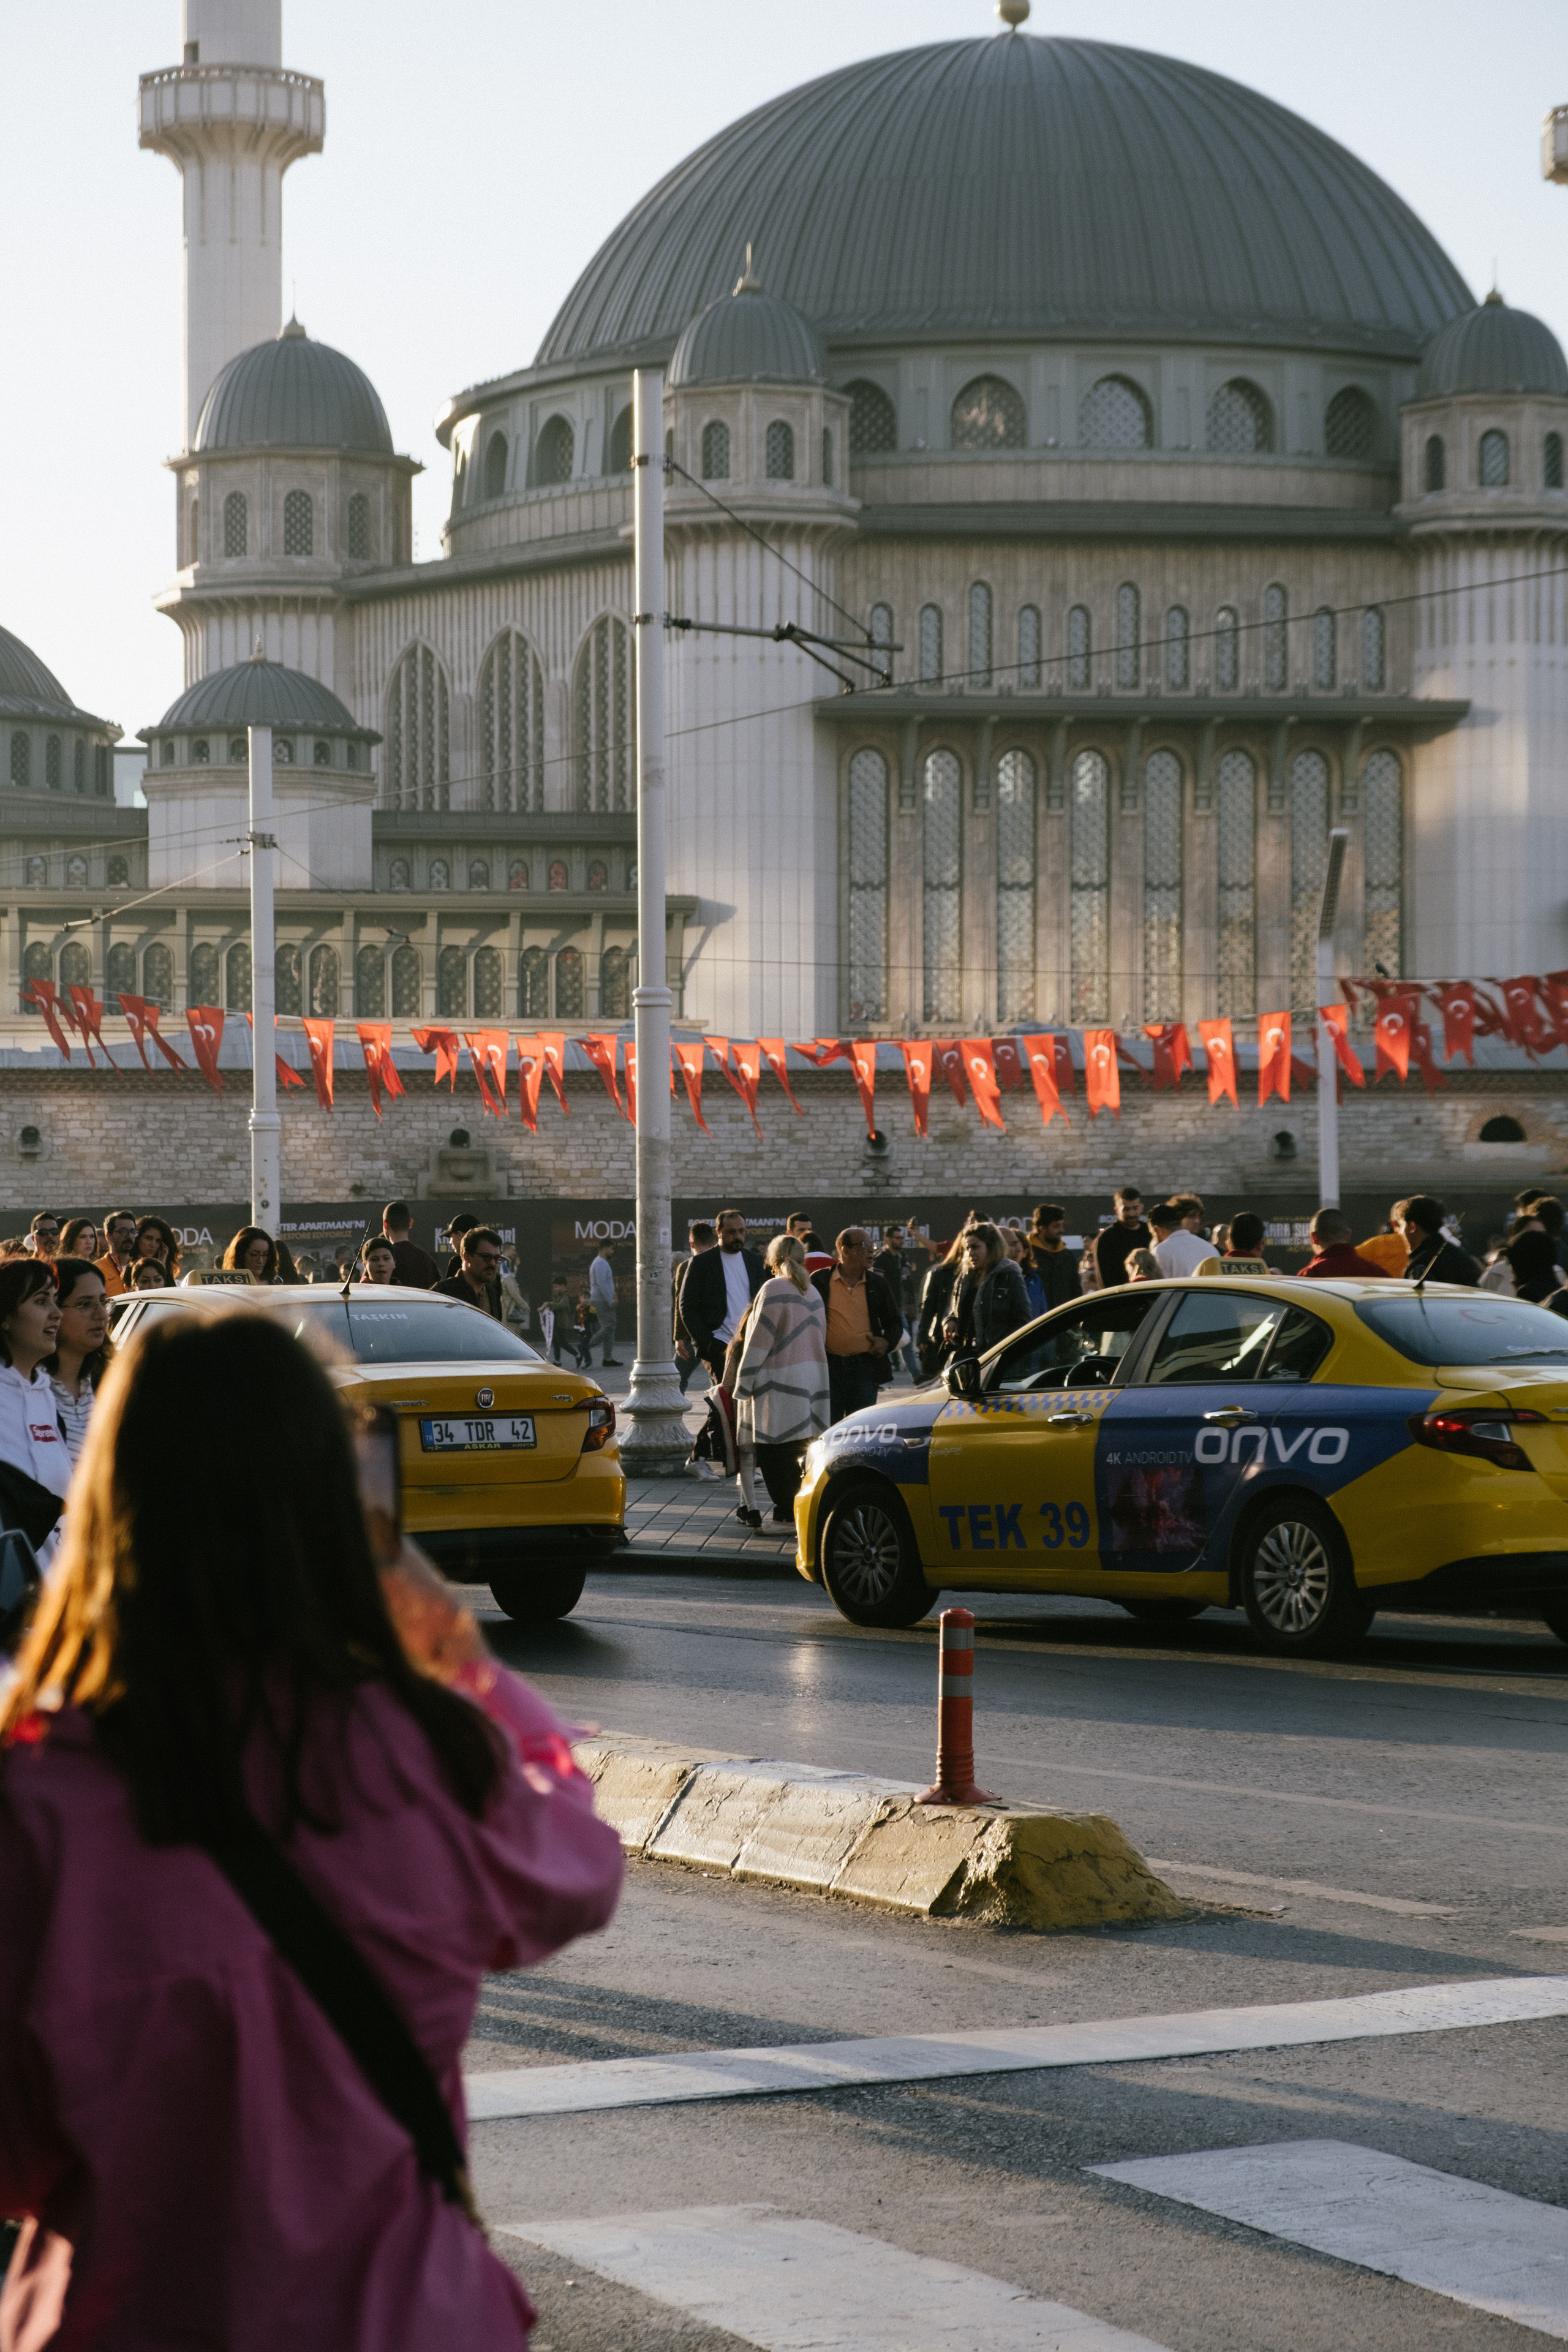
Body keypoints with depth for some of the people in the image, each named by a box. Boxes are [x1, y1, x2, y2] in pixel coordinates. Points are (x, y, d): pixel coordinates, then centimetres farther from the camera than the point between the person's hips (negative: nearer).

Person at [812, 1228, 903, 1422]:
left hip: (865, 1368, 2)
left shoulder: (877, 1284, 11)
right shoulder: (820, 1281, 2)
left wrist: (887, 1342, 0)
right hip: (829, 1368, -2)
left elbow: (894, 1321, 20)